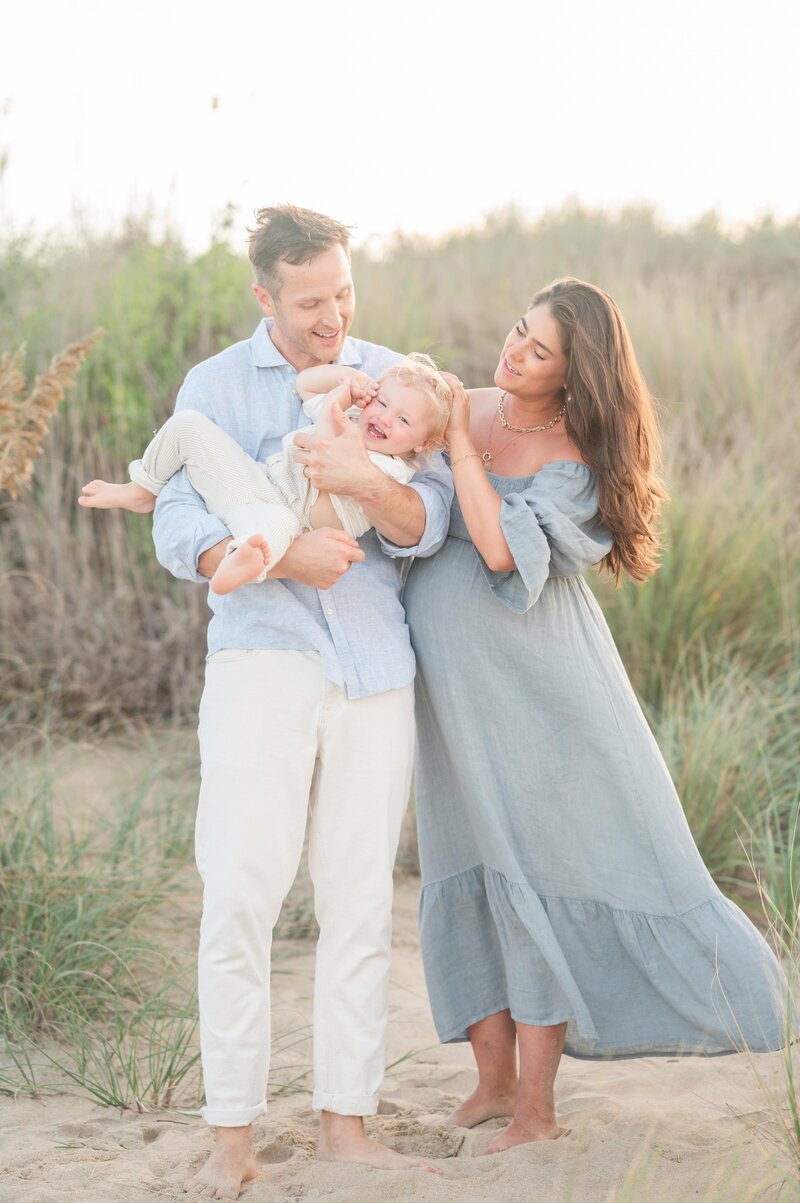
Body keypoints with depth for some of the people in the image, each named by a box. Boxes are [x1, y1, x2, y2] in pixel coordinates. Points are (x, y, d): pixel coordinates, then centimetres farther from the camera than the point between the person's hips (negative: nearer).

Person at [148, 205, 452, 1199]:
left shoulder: (394, 380, 8)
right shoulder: (214, 388, 4)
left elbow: (427, 525, -3)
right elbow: (177, 532, -4)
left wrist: (366, 482, -24)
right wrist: (283, 557, -21)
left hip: (375, 669, 2)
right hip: (261, 659, -2)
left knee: (360, 897, 5)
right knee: (241, 893, -7)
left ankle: (345, 1120, 14)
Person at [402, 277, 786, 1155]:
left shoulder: (574, 464, -12)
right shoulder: (463, 407, 4)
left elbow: (504, 550, -27)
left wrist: (458, 438, -21)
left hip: (531, 684, -6)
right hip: (450, 686, 6)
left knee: (540, 872, -2)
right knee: (469, 876, 10)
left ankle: (535, 1108, 7)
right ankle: (495, 1081, 23)